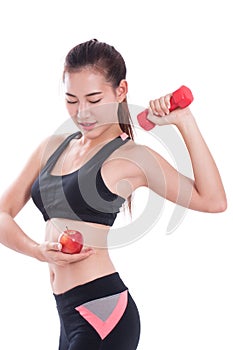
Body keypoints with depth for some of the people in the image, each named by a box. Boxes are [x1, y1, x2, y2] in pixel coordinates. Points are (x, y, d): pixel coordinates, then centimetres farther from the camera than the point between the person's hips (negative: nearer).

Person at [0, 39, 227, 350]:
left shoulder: (130, 157, -4)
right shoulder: (53, 147, 14)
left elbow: (213, 201, -12)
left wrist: (184, 122, -12)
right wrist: (40, 251, -9)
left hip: (102, 312, -7)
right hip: (69, 313, 7)